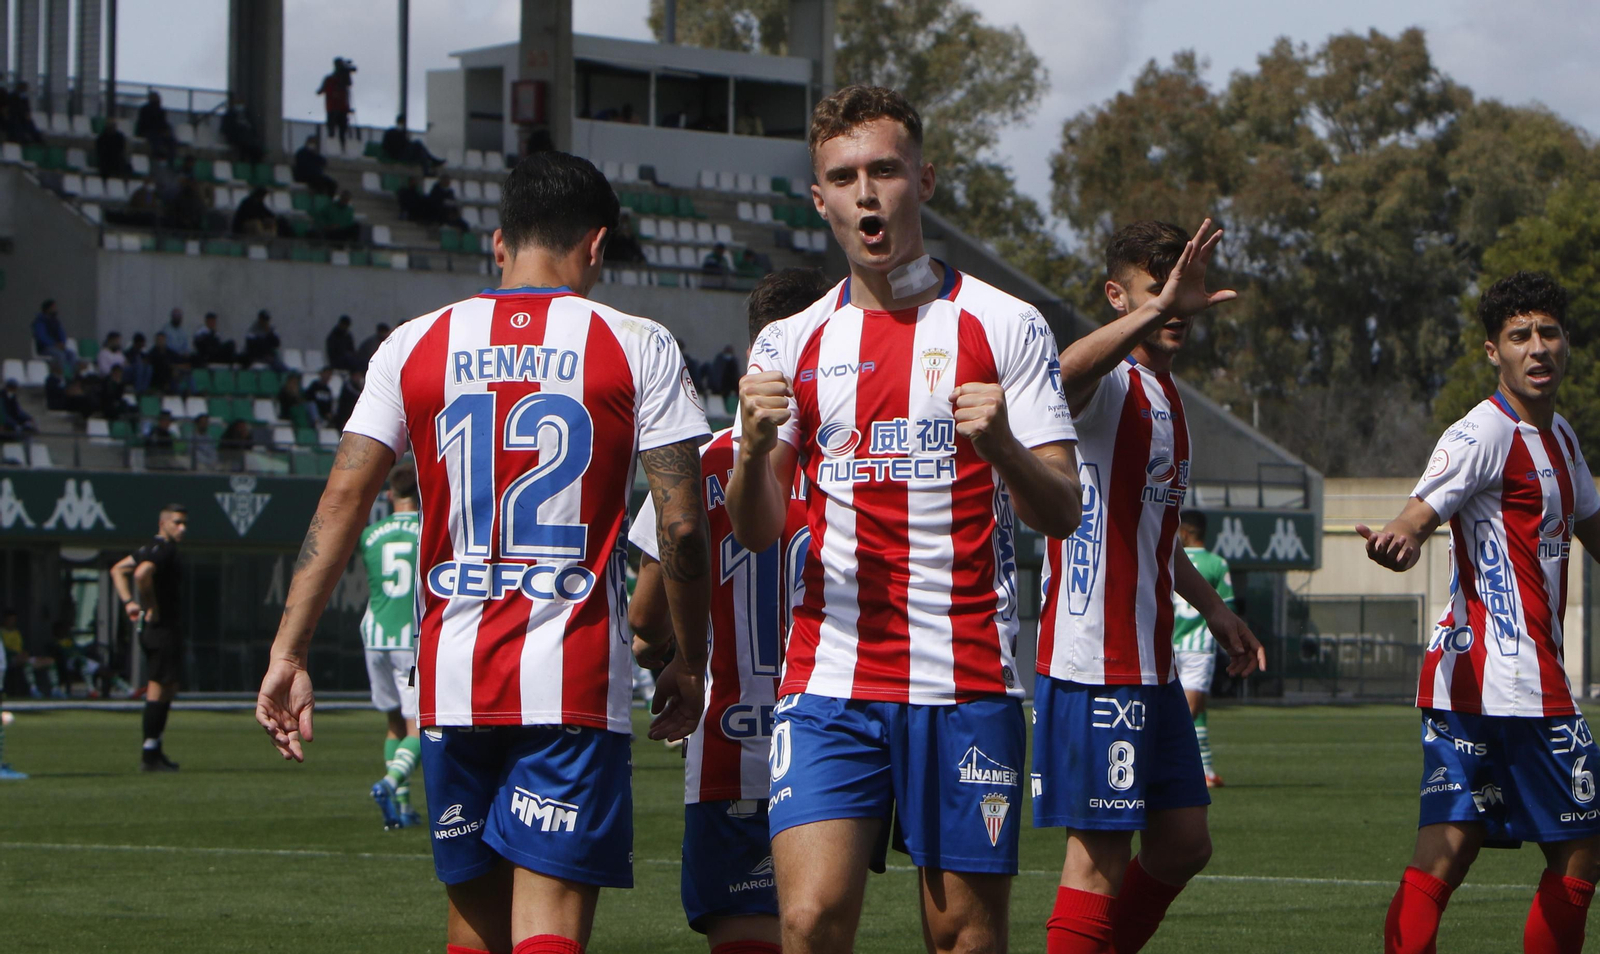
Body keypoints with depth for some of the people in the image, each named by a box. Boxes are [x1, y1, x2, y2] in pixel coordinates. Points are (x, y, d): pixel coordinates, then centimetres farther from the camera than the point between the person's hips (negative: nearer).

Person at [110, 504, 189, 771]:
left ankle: (154, 750, 19)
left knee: (170, 686, 16)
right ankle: (150, 754, -6)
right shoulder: (163, 550, -14)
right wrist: (152, 608, -21)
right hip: (162, 627, -10)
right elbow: (142, 574, -32)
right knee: (159, 687, -8)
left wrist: (128, 602, 13)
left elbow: (118, 570, 24)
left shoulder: (150, 549, 17)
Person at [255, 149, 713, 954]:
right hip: (574, 677, -3)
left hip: (451, 676, 3)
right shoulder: (637, 347, 0)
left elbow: (342, 501, 3)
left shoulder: (414, 346, 7)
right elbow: (681, 527, -3)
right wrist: (690, 668, 8)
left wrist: (288, 655, 4)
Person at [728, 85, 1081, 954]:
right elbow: (754, 533, 7)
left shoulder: (1004, 326, 3)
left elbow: (1060, 514, 0)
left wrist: (1000, 445, -21)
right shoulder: (791, 344, 11)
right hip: (829, 678, 1)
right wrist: (754, 448, -13)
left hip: (967, 679, -1)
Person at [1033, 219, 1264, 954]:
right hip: (1096, 664, -10)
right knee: (1100, 857, -7)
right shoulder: (1109, 383, -11)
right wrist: (1157, 309, -50)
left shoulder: (1164, 394, 19)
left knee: (1184, 843, 13)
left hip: (1152, 663, 10)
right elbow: (1063, 376, -39)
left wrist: (1211, 606, 30)